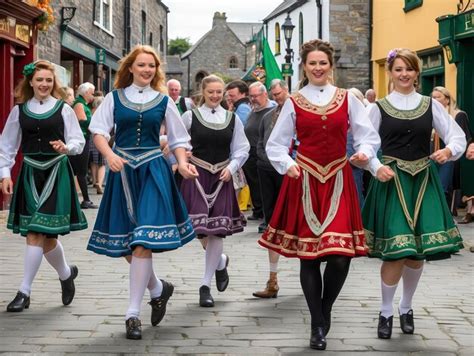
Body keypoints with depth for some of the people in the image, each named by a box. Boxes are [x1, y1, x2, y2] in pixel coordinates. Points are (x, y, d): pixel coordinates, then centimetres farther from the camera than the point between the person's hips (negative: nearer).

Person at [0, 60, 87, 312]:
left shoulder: (63, 109, 0)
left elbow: (78, 141, 1)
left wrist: (66, 147, -20)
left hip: (56, 173, -3)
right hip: (30, 174, 3)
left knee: (37, 233, -10)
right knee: (45, 236, 6)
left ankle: (24, 291, -4)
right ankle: (66, 274, 32)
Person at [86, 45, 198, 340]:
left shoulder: (163, 101, 7)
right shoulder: (115, 97, 7)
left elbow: (178, 139, 10)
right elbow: (99, 130, -1)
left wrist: (183, 163, -9)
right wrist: (110, 155, -19)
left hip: (153, 170, -2)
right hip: (123, 170, 2)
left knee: (142, 241, -12)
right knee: (125, 241, 4)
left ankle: (133, 313, -8)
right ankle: (158, 288, 29)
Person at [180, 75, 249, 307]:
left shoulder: (232, 118, 8)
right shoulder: (190, 116, 1)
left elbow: (242, 149, 12)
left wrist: (232, 167, -2)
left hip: (222, 177, 2)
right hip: (196, 175, -2)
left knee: (216, 231, 0)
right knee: (199, 228, -12)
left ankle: (205, 285, 10)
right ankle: (221, 262, 19)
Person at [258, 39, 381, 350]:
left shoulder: (347, 99, 8)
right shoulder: (294, 103, 7)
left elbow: (369, 136, 8)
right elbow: (276, 144, 9)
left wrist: (364, 152, -13)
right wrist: (286, 165, -9)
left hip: (338, 180, 0)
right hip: (305, 180, 0)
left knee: (341, 255, -11)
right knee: (309, 254, 0)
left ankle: (325, 309, 17)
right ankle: (318, 326, 12)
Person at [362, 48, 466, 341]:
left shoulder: (431, 105, 7)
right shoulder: (379, 107, 3)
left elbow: (457, 134, 4)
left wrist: (450, 150, -16)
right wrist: (377, 168, -15)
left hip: (424, 182, 3)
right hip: (391, 181, -2)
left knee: (418, 250, 4)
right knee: (395, 250, -9)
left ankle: (406, 308, 26)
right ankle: (386, 312, 9)